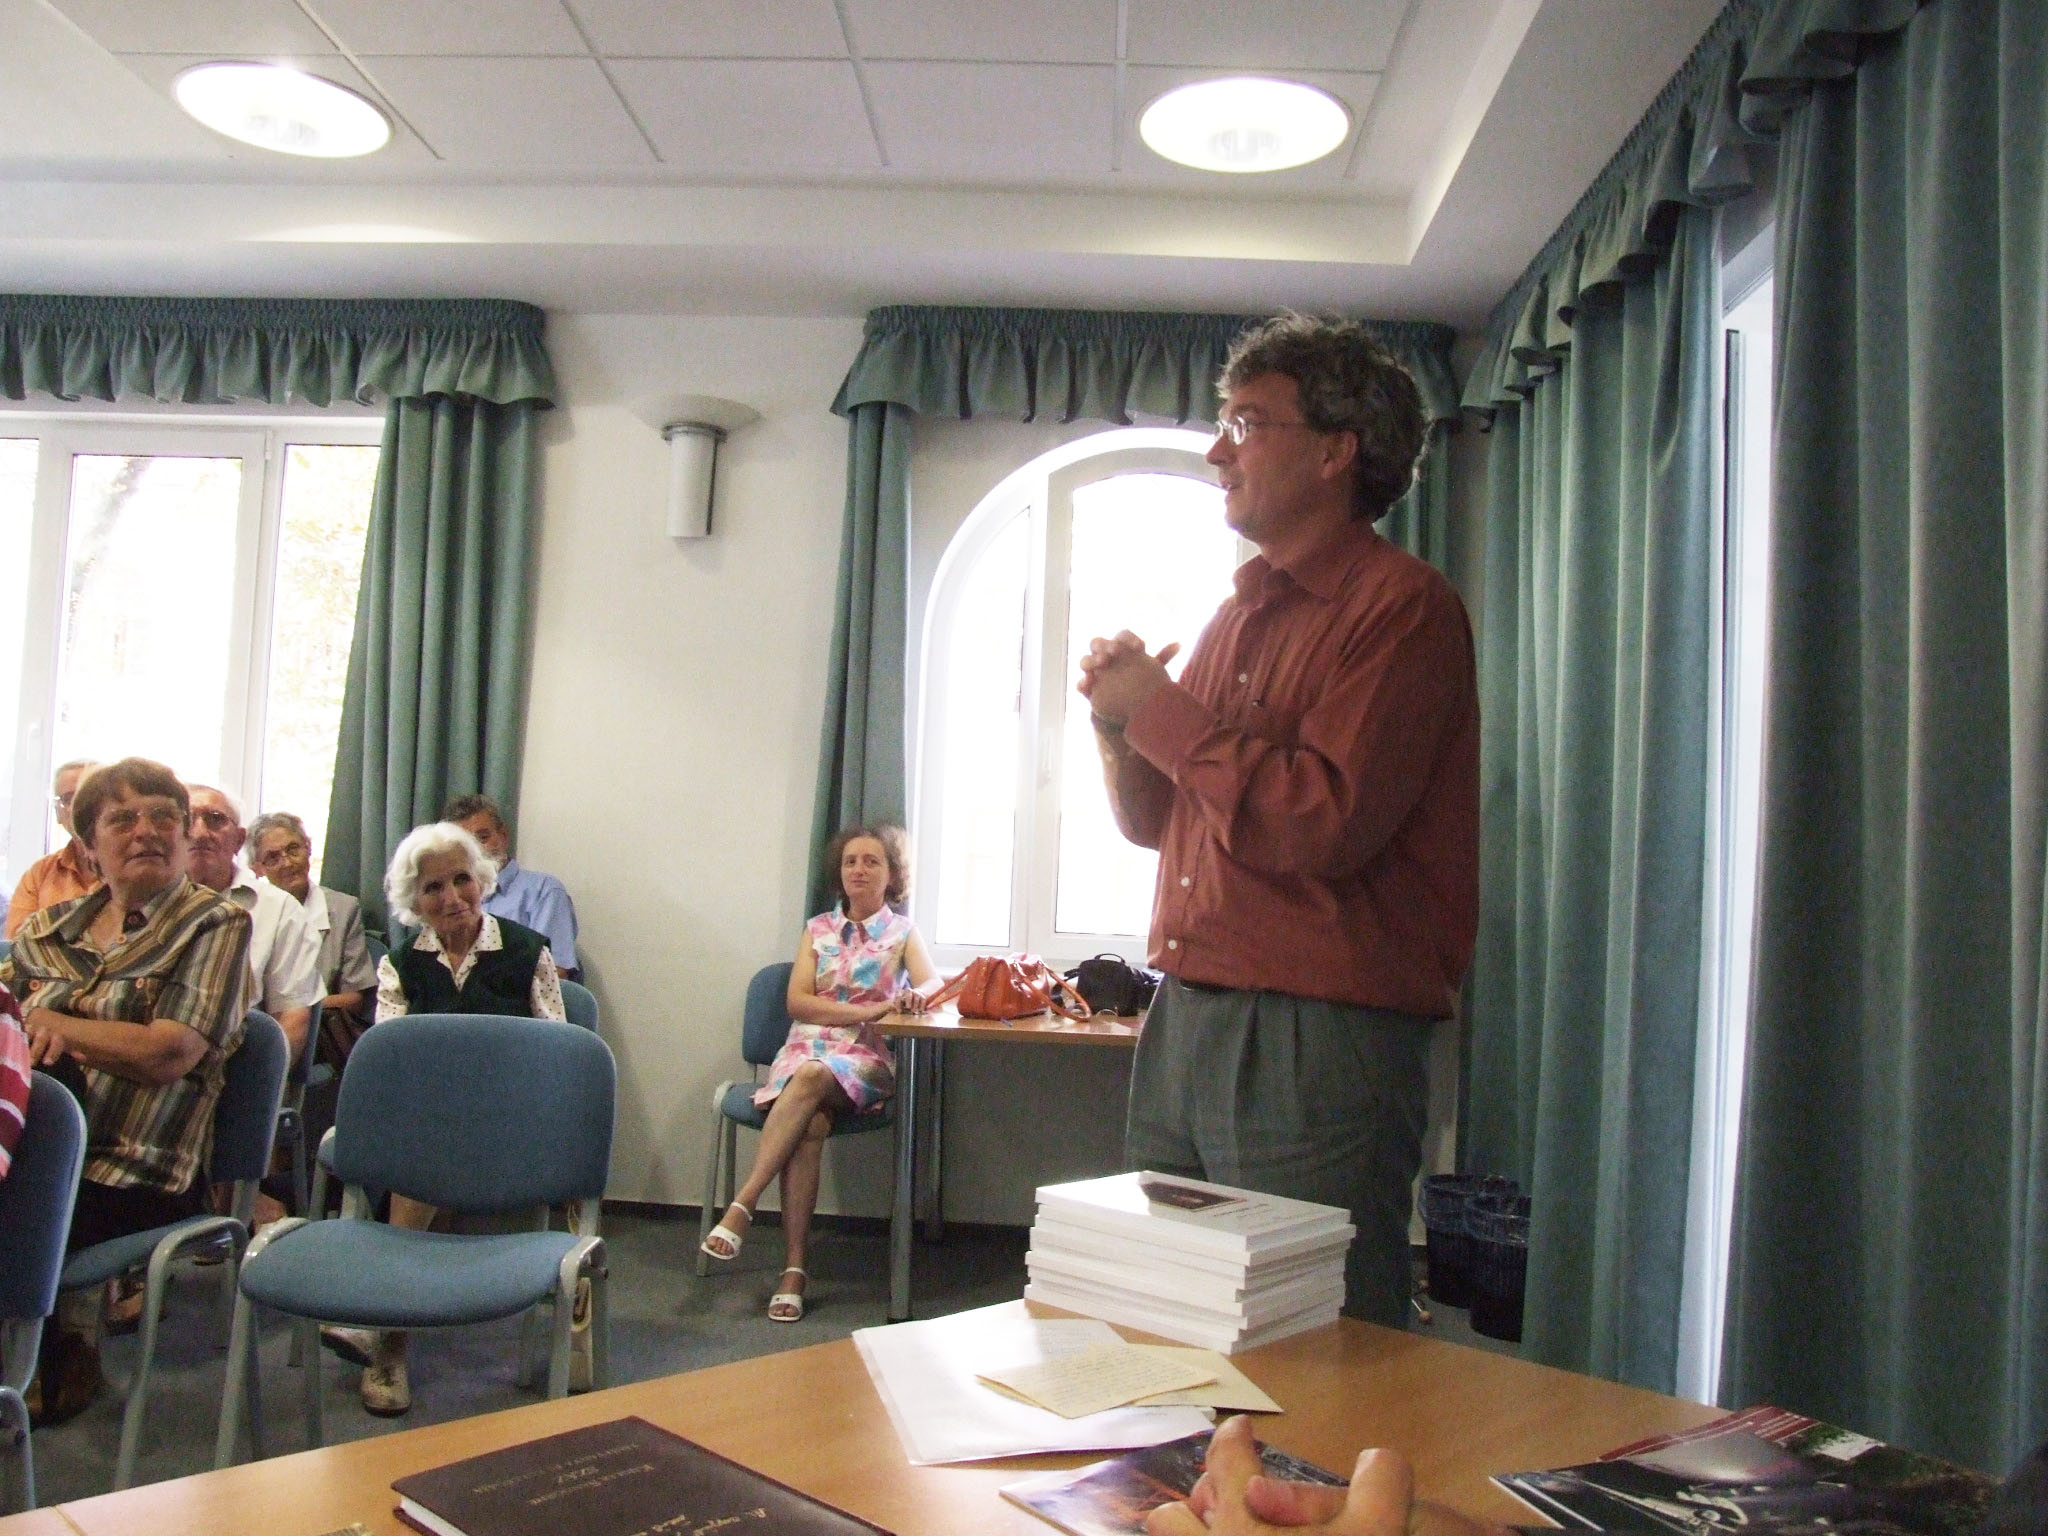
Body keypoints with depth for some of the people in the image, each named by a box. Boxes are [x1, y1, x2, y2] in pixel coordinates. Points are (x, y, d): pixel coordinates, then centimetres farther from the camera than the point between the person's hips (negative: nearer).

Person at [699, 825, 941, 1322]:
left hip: (866, 1061, -1)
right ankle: (794, 1266, -34)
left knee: (812, 1079, -36)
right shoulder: (818, 929, 16)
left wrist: (915, 996, -35)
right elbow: (798, 1001, 2)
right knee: (810, 1124, -32)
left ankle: (741, 1206, -37)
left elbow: (933, 983, -8)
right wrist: (868, 1010, -13)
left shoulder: (902, 932, 11)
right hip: (805, 1048, 2)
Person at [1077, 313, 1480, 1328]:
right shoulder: (1241, 612, 17)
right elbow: (1157, 822, 21)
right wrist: (1120, 724, 2)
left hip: (1316, 1044, -8)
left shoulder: (1401, 605, -9)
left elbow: (1328, 823, -23)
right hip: (1182, 1023, 8)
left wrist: (1165, 713, -12)